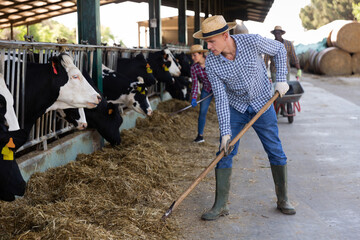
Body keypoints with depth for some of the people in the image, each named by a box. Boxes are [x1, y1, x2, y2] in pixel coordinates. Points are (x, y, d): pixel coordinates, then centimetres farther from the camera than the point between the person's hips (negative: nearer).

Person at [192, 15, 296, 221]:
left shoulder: (253, 42, -23)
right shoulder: (211, 63, -19)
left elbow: (279, 49, -3)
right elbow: (221, 97, -17)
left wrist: (281, 80, -11)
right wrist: (225, 131, -23)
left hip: (262, 105, 0)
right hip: (235, 108, 1)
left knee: (276, 152, 3)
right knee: (224, 154, -6)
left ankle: (283, 200, 20)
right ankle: (221, 205, 4)